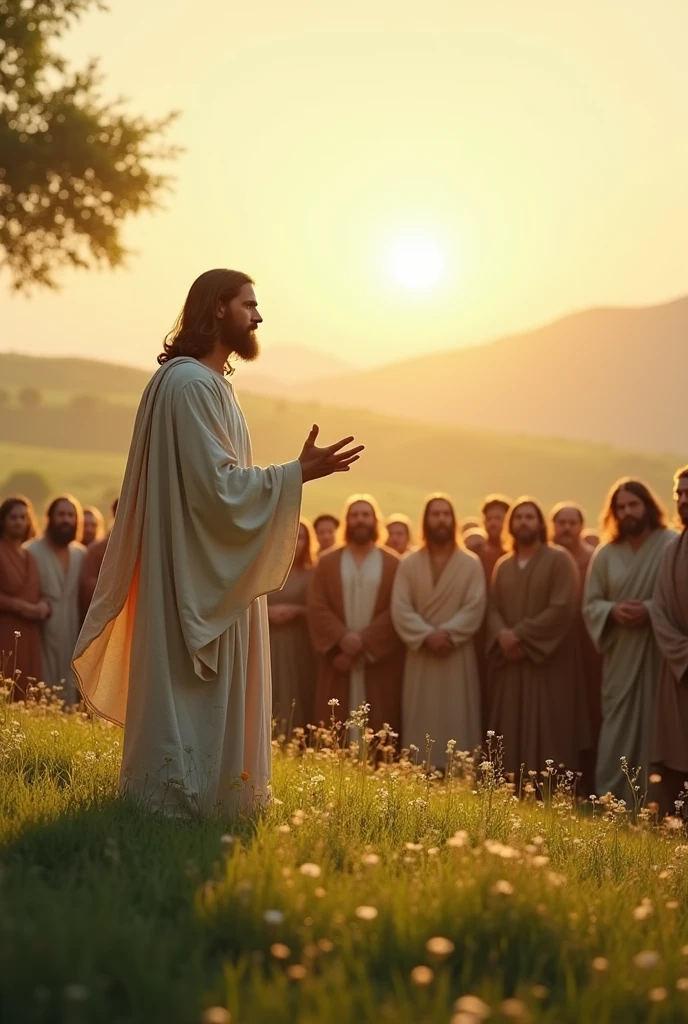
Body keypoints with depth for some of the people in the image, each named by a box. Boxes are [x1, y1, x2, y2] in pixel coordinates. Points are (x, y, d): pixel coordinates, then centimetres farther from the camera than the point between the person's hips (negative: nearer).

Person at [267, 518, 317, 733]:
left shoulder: (312, 574, 4)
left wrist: (296, 611, -14)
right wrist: (268, 611, -11)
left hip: (301, 647, -1)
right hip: (269, 646, 1)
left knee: (298, 702, -3)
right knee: (271, 702, -3)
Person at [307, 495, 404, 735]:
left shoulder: (394, 564, 5)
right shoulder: (327, 563, 10)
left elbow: (397, 611, -4)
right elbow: (317, 608, 0)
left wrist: (364, 643, -13)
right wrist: (342, 638, -15)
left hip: (380, 662, -1)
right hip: (337, 659, 1)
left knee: (379, 725, -3)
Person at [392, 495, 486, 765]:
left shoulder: (471, 564, 4)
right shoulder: (409, 564, 5)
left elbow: (474, 609, -5)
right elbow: (400, 609, -3)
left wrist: (448, 634, -18)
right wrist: (427, 635, -16)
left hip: (458, 656, -1)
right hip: (420, 656, 1)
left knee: (457, 720, -1)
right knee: (421, 722, 1)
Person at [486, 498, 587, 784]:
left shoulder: (560, 560, -2)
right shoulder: (503, 566, 16)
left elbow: (562, 608, -13)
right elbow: (492, 609, 9)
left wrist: (520, 634, -16)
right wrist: (503, 636, -13)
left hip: (548, 662, -5)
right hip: (509, 663, 5)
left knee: (547, 734, -6)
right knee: (512, 734, 3)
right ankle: (515, 796, 7)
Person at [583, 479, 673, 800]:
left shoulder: (673, 545, -5)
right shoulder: (606, 554, 7)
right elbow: (590, 604, 8)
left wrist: (650, 609, -20)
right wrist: (613, 610, -12)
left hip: (660, 649, -3)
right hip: (620, 650, 3)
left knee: (656, 720, -1)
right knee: (618, 722, 5)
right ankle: (608, 795, 8)